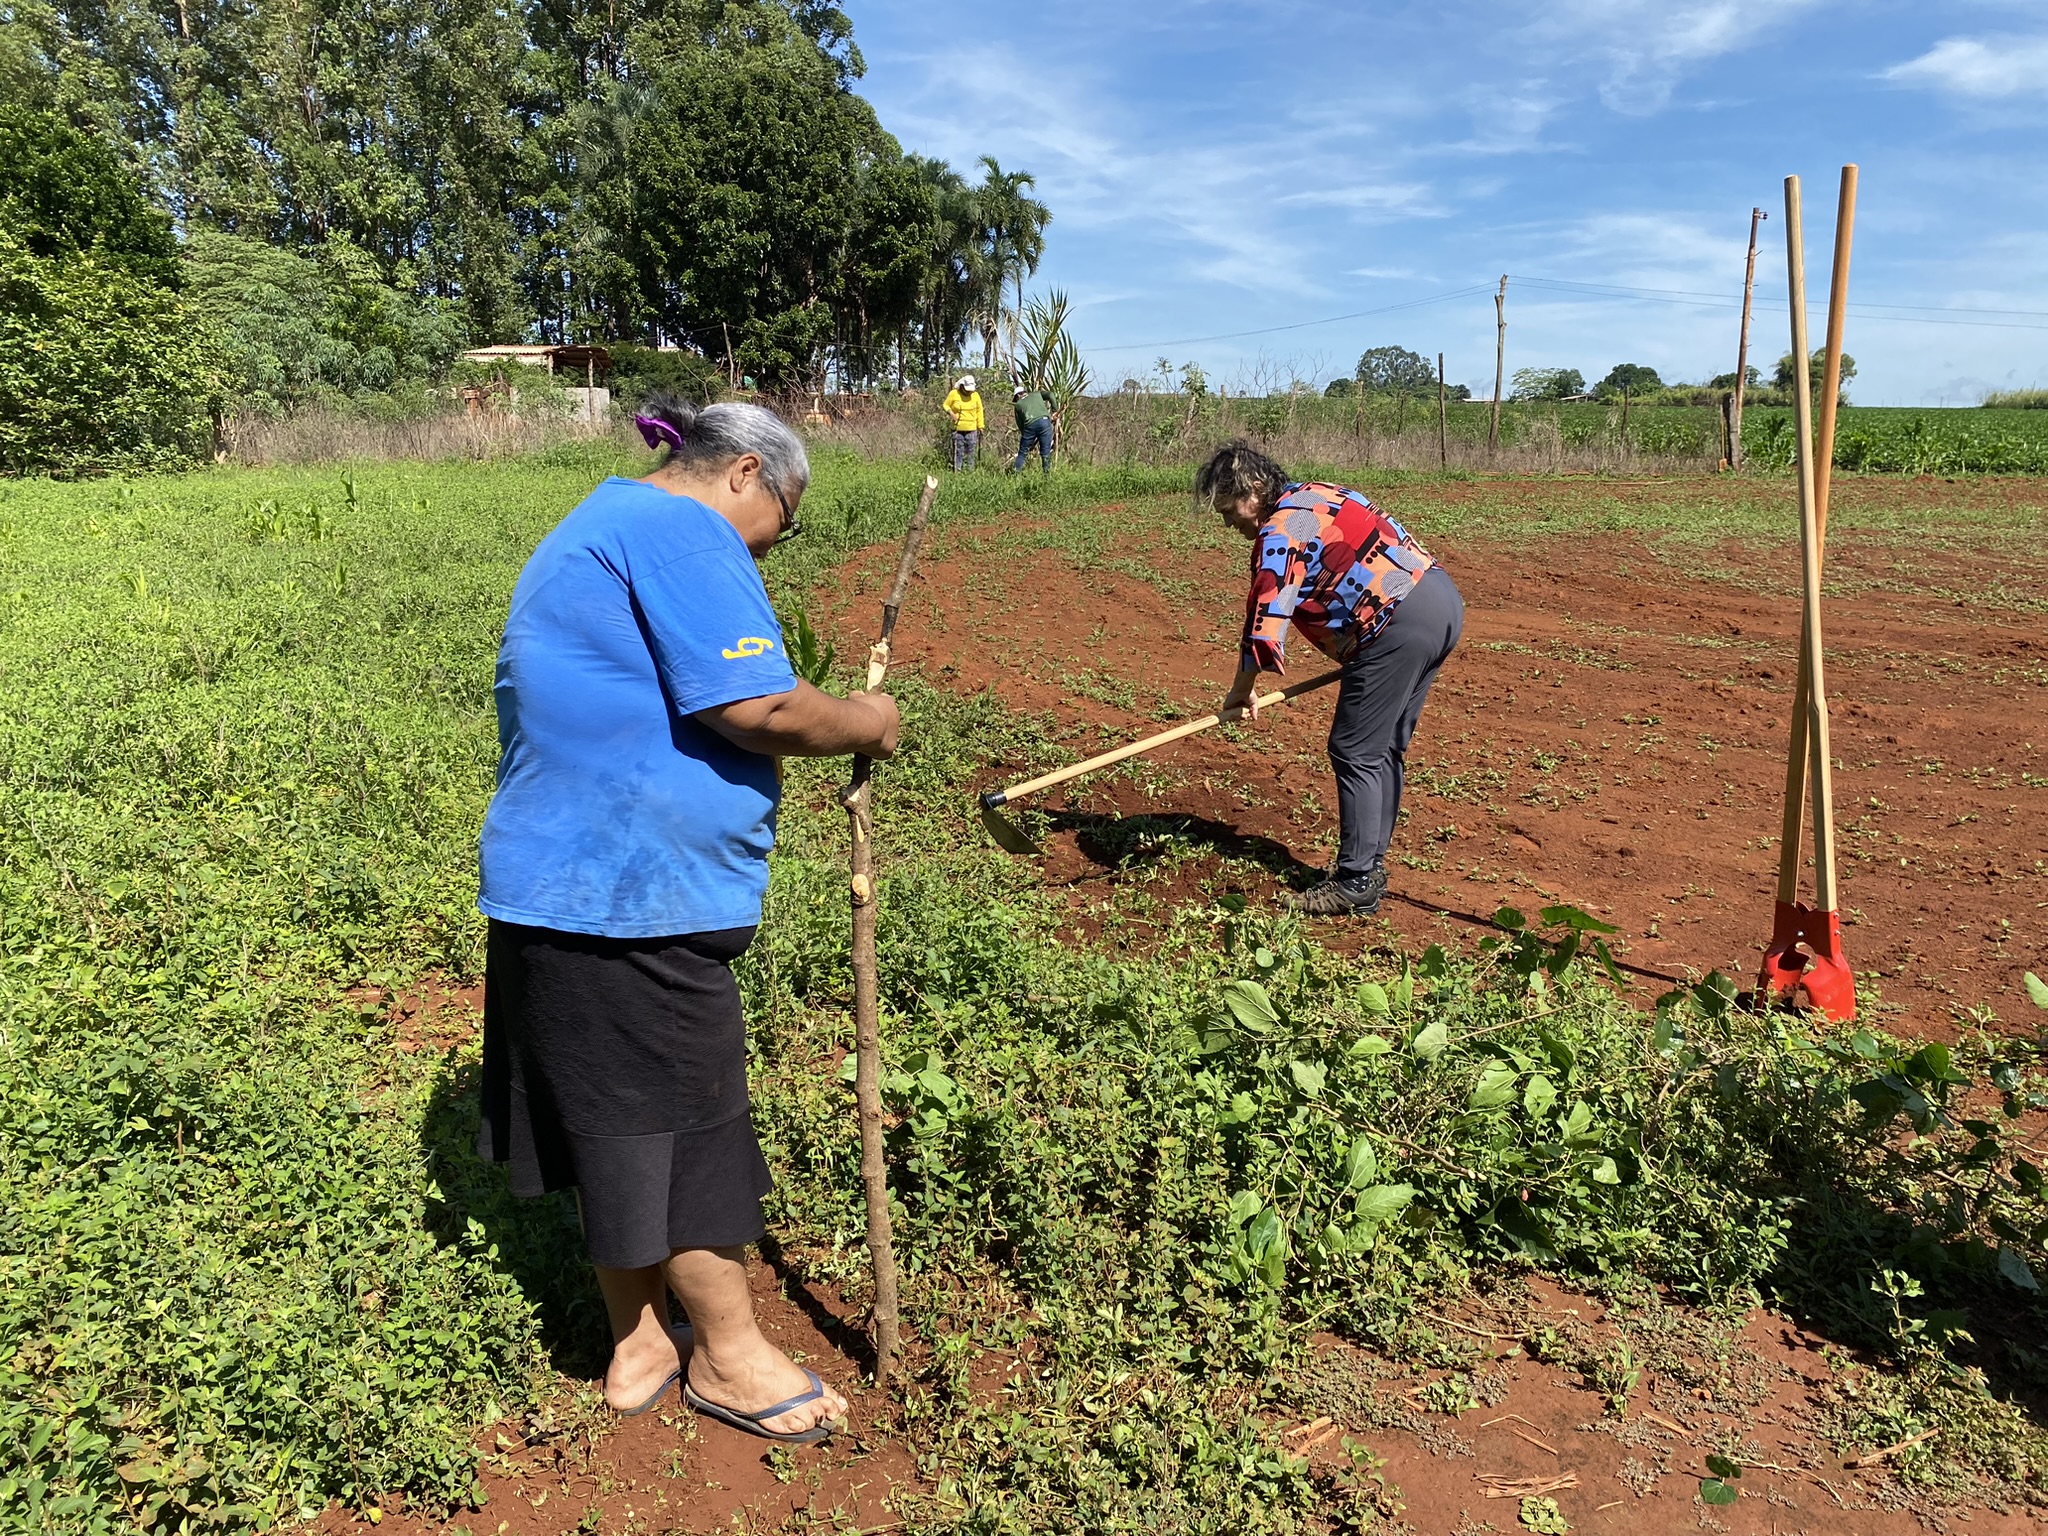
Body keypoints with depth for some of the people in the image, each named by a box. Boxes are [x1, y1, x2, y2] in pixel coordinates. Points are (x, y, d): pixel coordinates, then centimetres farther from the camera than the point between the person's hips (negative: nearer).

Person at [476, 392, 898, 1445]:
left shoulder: (590, 531, 22)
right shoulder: (680, 531, -13)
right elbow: (757, 709, -23)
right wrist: (862, 726, -6)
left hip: (562, 882, 11)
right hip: (632, 894, -11)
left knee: (617, 1119, 18)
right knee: (689, 1117, 4)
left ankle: (638, 1342, 32)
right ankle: (729, 1354, 22)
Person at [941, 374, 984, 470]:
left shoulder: (975, 395, 3)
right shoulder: (954, 394, -3)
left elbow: (979, 411, 10)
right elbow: (946, 405, 9)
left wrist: (980, 427, 7)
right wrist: (950, 412, -13)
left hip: (971, 430, 1)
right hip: (958, 429, -1)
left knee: (970, 454, 3)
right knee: (958, 453, -1)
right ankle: (956, 472, 3)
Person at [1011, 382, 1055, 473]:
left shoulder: (1018, 404, 22)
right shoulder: (1037, 394, 26)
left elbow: (1020, 424, 20)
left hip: (1029, 425, 0)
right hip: (1045, 421, 0)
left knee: (1023, 452, 12)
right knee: (1046, 452, 3)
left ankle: (1015, 472, 10)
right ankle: (1047, 473, 1)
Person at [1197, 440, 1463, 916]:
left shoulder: (1279, 533, -9)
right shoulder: (1315, 494, 19)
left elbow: (1265, 628, -13)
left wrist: (1242, 691, 1)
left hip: (1401, 623, -10)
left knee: (1355, 754, -3)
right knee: (1383, 751, 16)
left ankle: (1356, 886, 2)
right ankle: (1370, 865, 25)